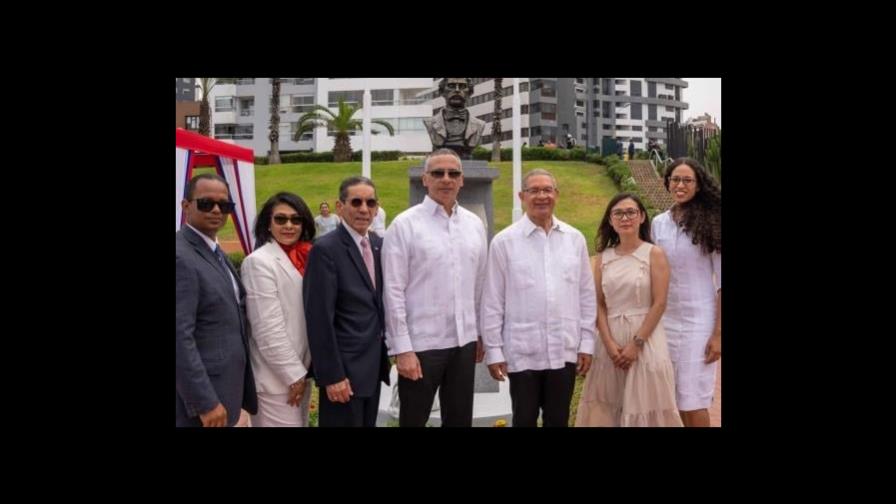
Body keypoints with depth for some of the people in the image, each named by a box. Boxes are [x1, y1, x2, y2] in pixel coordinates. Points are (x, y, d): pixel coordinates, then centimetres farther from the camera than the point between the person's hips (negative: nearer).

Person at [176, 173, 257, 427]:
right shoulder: (181, 256, -19)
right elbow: (180, 337, -23)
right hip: (201, 393, -9)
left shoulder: (216, 252, 11)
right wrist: (205, 402, -22)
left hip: (225, 387, 9)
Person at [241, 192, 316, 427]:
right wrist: (292, 374, -14)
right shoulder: (259, 261, -14)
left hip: (301, 370, 7)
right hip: (277, 377, -7)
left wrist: (302, 370, 8)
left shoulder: (304, 258, 7)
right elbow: (267, 329, -18)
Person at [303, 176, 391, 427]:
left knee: (368, 424, 17)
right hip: (344, 368, -7)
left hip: (374, 366, 7)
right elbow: (320, 319, -17)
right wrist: (332, 375, -18)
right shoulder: (325, 249, -14)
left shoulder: (379, 245, 8)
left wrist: (385, 355, 11)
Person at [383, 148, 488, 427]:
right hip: (421, 344, -4)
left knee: (460, 420, 16)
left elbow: (480, 285, 11)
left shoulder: (474, 224, 6)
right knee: (413, 420, 11)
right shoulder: (405, 224, -8)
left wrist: (482, 333, 11)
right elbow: (394, 291, -10)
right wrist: (402, 348, -13)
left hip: (464, 341, 4)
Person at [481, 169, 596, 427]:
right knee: (524, 420, 10)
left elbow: (586, 294, 7)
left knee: (558, 420, 15)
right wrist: (493, 350, -4)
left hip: (564, 350, 3)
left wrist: (586, 342, 5)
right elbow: (492, 301, -3)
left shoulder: (575, 238, 4)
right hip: (522, 352, -2)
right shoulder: (504, 241, -5)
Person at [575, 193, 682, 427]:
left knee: (645, 405, 3)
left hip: (646, 339, -3)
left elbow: (659, 304, -7)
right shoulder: (603, 258, 8)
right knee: (608, 405, 8)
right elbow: (599, 304, 4)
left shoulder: (654, 254, -2)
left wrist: (637, 343, -13)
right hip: (612, 340, 3)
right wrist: (609, 343, -8)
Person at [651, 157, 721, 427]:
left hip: (699, 321, -4)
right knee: (674, 399, 7)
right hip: (666, 319, 4)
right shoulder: (659, 223, 5)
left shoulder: (710, 223, -5)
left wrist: (718, 332, -10)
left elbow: (722, 282, -6)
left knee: (693, 401, -2)